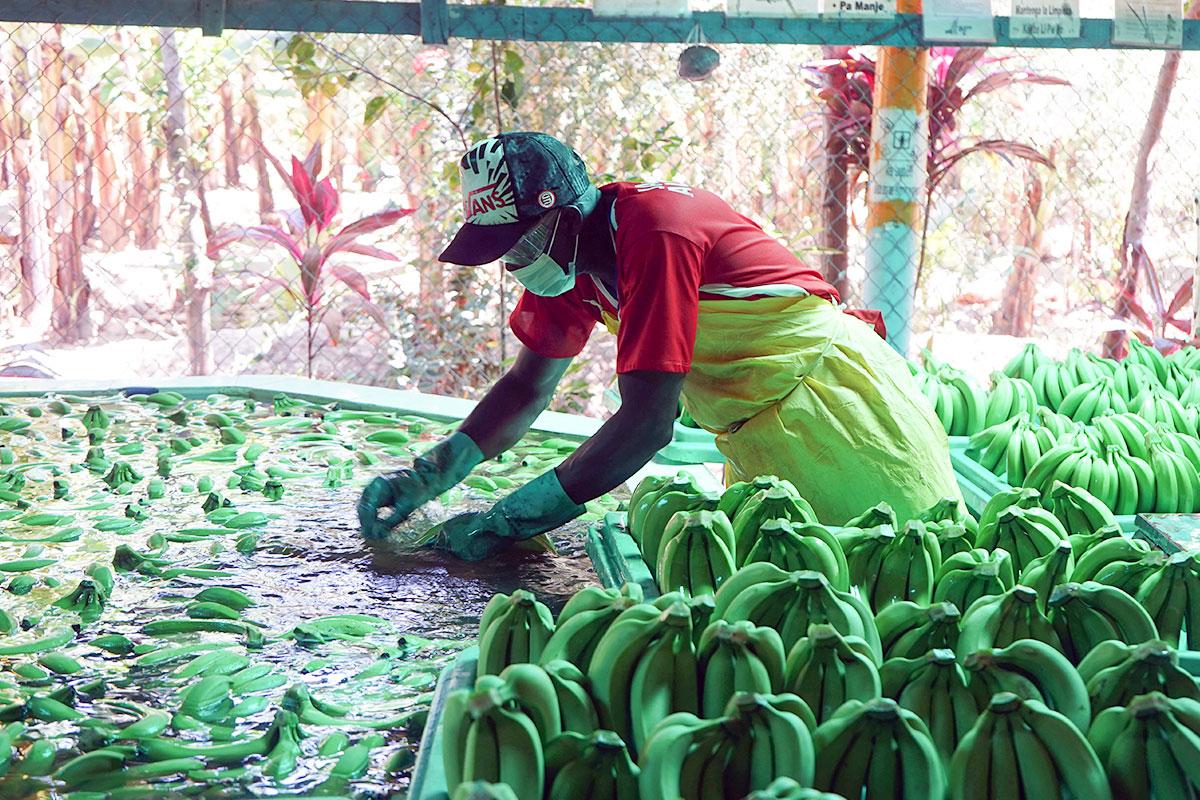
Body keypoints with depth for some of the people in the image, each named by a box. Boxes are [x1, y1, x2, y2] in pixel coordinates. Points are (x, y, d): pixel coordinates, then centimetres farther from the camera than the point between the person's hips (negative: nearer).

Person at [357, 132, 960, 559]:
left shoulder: (654, 231, -29)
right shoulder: (567, 253, -1)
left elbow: (646, 422, -32)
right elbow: (529, 386, 8)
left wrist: (504, 520, -29)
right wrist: (431, 474, -7)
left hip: (826, 393, -8)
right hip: (756, 433, 9)